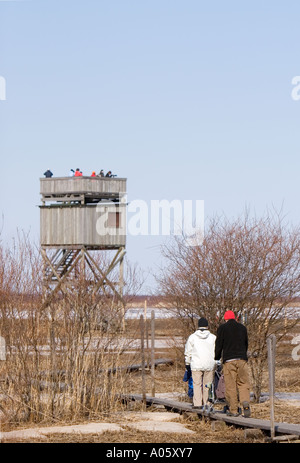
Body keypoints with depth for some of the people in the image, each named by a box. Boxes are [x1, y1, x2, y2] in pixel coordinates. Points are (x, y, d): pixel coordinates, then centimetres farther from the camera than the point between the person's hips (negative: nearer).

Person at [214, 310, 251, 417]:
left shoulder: (222, 328, 2)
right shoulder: (242, 327, 13)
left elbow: (219, 345, 2)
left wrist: (217, 358, 14)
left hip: (228, 360, -3)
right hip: (242, 359, 3)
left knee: (230, 385, 0)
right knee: (243, 383, 5)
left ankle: (233, 409, 0)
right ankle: (246, 403, -17)